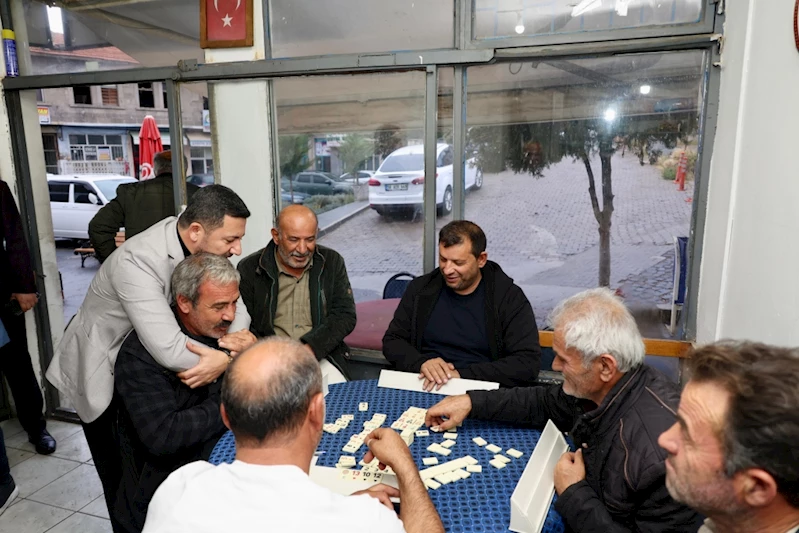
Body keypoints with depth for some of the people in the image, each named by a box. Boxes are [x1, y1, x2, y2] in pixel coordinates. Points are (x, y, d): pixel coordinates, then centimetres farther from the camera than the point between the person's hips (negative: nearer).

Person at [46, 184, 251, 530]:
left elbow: (233, 303, -10)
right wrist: (227, 357, -30)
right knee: (124, 481, 8)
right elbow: (170, 350, -45)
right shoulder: (137, 262, -37)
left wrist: (239, 337, -31)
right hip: (102, 376, -6)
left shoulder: (203, 245, -15)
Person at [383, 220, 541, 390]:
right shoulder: (421, 289, 4)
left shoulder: (510, 298, -6)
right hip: (423, 388, 2)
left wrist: (462, 375, -22)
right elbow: (392, 340, 8)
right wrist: (421, 363, -14)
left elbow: (529, 363, -13)